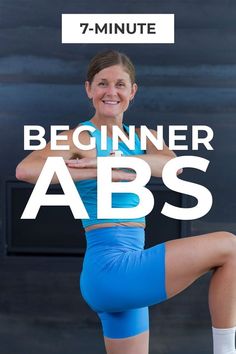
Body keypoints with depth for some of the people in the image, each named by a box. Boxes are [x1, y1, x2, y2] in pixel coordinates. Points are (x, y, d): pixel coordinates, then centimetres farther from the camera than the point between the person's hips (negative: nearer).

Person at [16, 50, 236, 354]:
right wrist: (101, 172, -26)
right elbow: (25, 170, -25)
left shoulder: (143, 137, 14)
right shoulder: (80, 138, -5)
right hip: (109, 269, -8)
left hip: (126, 276, 8)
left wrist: (113, 161, -25)